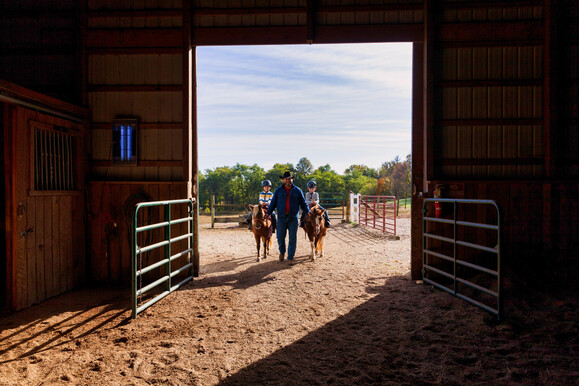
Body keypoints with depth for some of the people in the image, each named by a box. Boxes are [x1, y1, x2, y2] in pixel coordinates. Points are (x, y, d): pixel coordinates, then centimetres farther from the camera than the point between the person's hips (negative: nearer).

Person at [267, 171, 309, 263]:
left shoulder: (297, 191, 6)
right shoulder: (278, 190, 7)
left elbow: (303, 203, 9)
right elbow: (273, 203, 9)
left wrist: (308, 212, -6)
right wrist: (268, 213, -2)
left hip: (293, 218, 0)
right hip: (282, 217, 0)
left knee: (293, 238, 1)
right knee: (280, 237, 2)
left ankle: (290, 258, 11)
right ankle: (282, 252, 30)